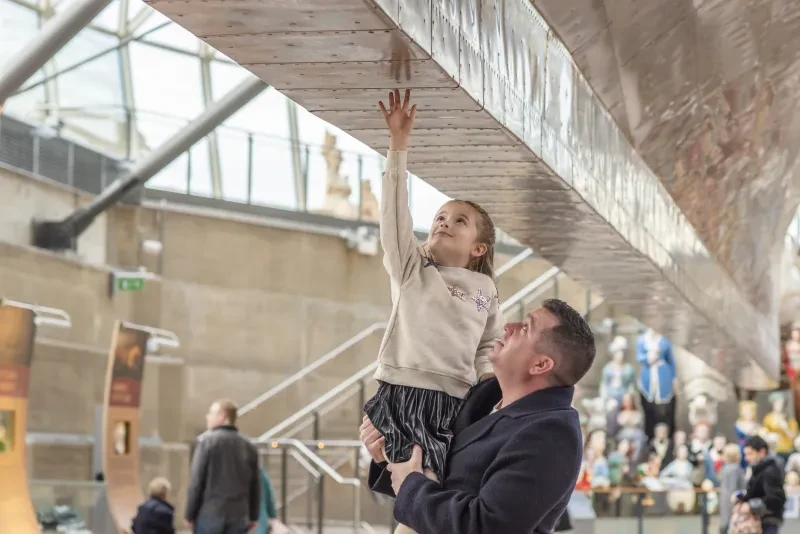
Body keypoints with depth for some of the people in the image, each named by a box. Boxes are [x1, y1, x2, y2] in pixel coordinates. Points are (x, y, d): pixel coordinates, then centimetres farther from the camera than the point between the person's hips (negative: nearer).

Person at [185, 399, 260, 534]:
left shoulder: (207, 441, -6)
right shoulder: (248, 446, 10)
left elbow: (196, 481, -8)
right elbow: (255, 486, 12)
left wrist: (190, 514, -3)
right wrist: (253, 516, 17)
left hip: (210, 513, -4)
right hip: (238, 515, 4)